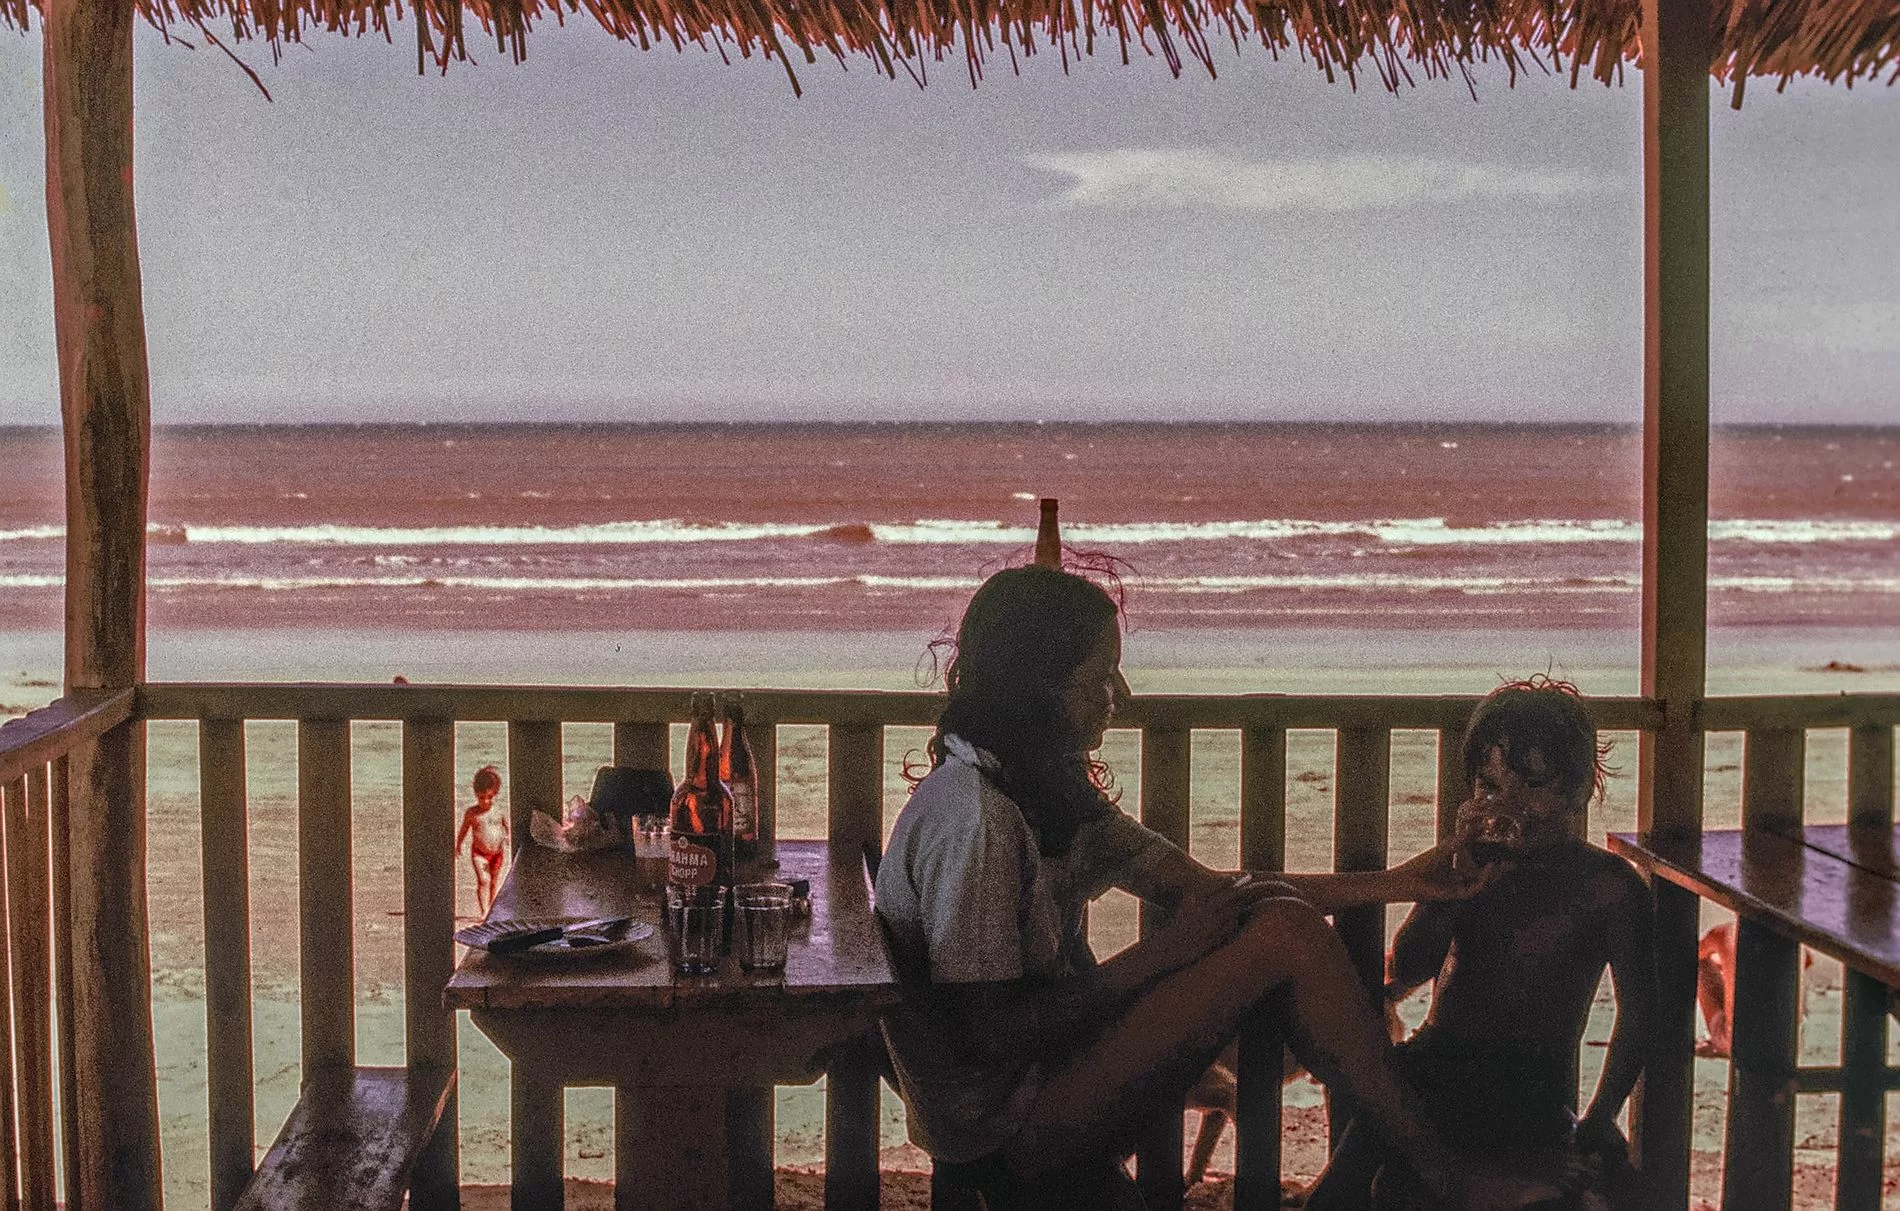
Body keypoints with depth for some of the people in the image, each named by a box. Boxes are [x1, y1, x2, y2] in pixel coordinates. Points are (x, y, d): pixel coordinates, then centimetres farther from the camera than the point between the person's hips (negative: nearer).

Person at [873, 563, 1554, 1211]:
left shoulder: (1049, 789, 9)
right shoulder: (972, 818, -22)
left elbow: (1201, 887, 10)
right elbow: (992, 1034, -24)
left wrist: (1395, 883, 7)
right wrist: (1163, 952, -17)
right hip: (1004, 1138, -10)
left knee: (1285, 919, 0)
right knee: (1285, 938, -16)